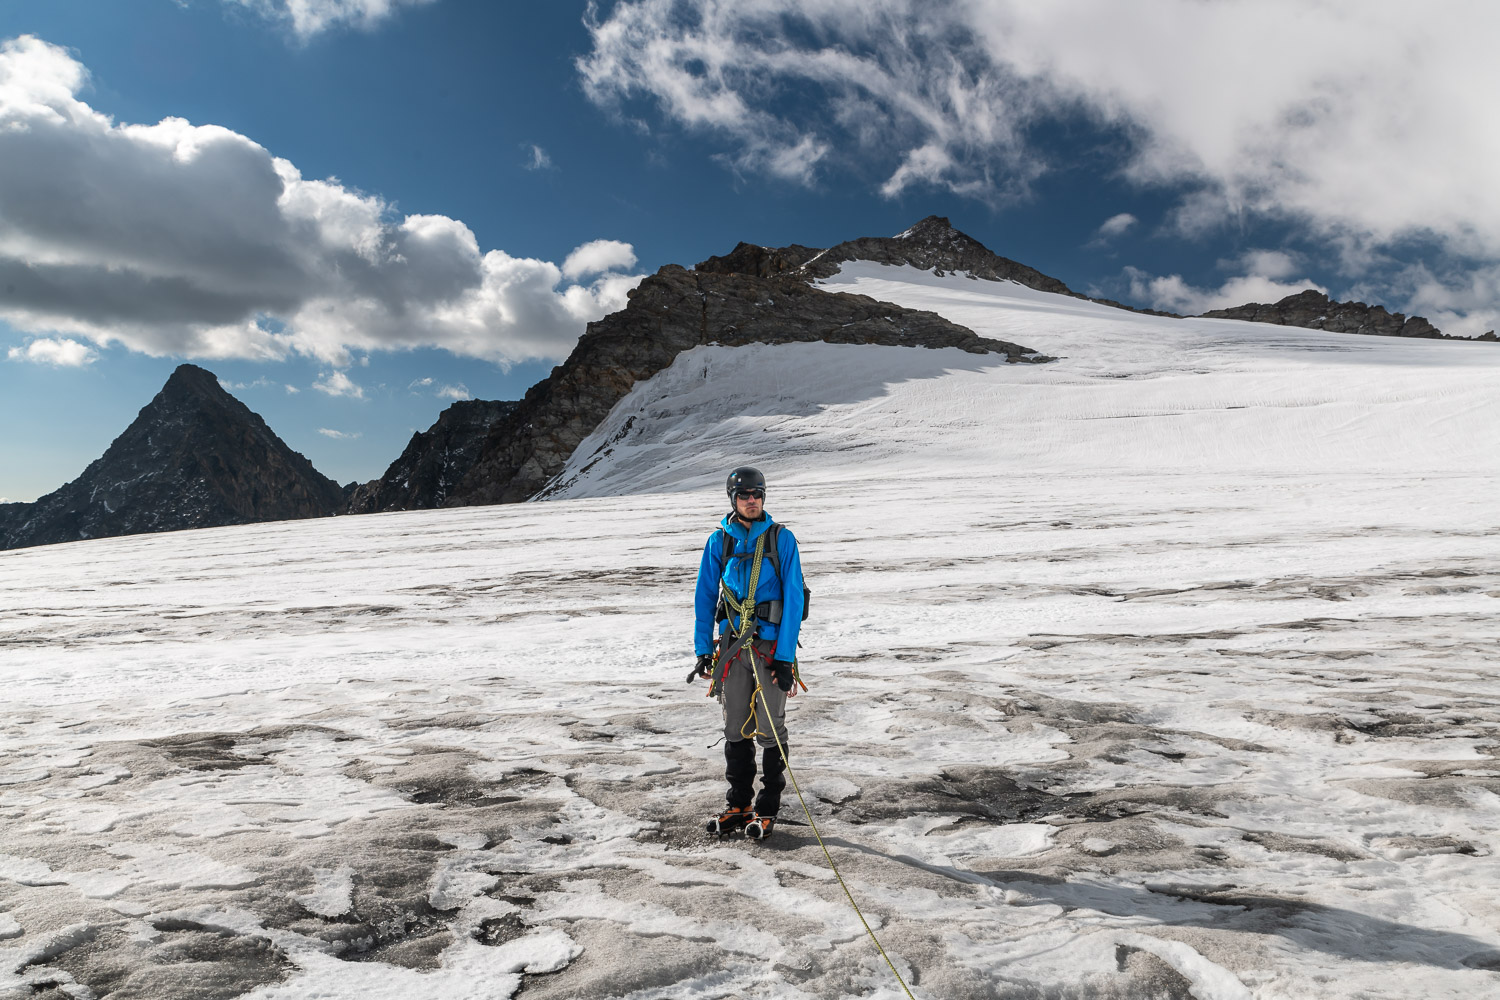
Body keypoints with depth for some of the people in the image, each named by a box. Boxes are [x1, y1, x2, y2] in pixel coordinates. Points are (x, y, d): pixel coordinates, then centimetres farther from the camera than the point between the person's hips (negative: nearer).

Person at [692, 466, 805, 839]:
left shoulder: (781, 538, -5)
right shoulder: (719, 541, 4)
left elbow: (793, 598, -9)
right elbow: (705, 597, 8)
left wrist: (785, 657, -14)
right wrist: (703, 650, 2)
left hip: (772, 645, -3)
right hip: (733, 646, 3)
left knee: (770, 731, 3)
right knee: (735, 729, 10)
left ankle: (767, 810, 18)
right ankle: (738, 805, 25)